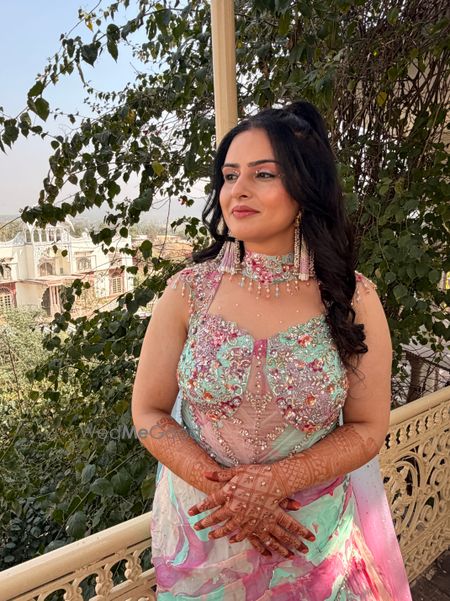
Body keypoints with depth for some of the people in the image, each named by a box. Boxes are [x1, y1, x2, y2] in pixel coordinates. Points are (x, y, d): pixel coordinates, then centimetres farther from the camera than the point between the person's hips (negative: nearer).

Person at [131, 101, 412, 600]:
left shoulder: (353, 299, -14)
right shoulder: (189, 291, -13)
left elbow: (367, 428, -8)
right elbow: (150, 414, -8)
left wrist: (276, 482, -21)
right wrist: (225, 490, -19)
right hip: (201, 524, 1)